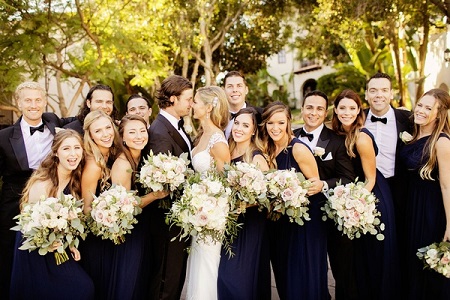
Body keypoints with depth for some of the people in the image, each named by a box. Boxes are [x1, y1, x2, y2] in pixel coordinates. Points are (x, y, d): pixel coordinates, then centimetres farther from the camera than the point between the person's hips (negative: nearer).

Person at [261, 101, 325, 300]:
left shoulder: (298, 149, -17)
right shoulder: (268, 150, 3)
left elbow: (315, 184, -10)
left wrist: (318, 186, -31)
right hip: (278, 223, 7)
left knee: (303, 280, 1)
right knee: (284, 278, 17)